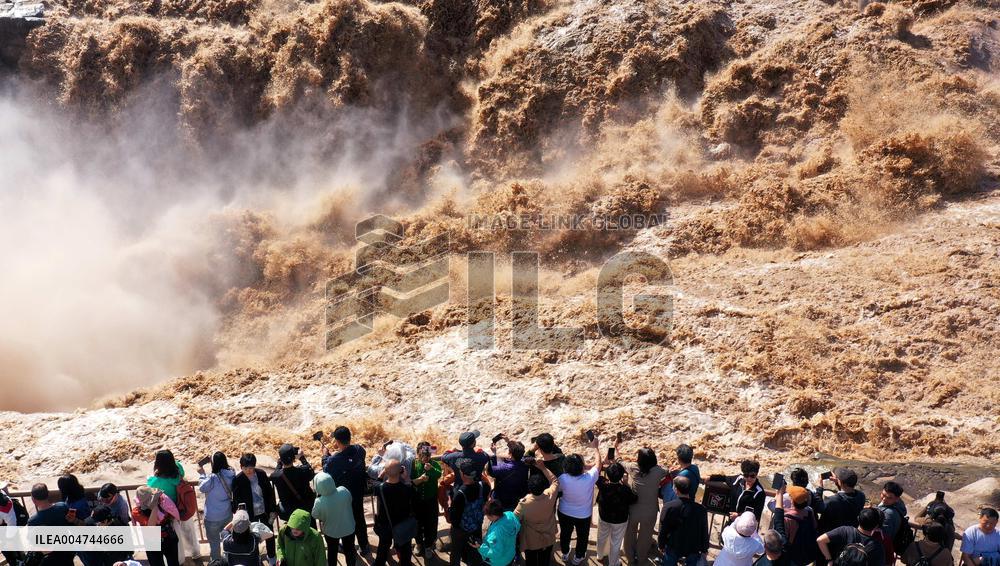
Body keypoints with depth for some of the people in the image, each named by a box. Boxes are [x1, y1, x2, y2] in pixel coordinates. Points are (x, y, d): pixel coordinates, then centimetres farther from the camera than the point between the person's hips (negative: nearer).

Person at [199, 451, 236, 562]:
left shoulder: (213, 479, -28)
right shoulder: (231, 475, -12)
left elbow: (202, 487, -10)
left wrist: (202, 474, 6)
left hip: (213, 517, -6)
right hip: (227, 514, 6)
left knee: (214, 542, 14)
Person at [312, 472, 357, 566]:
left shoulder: (319, 502, -34)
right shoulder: (343, 491, -28)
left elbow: (315, 516, -13)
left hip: (331, 531, -2)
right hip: (348, 528, 2)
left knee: (332, 551, 26)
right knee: (349, 549, 26)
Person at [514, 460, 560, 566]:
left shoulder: (524, 503, -31)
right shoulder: (550, 496, -25)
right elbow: (555, 481, -5)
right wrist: (543, 468, -2)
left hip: (530, 542, -2)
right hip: (548, 540, 2)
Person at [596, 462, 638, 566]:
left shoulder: (603, 485, -26)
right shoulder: (624, 490, -33)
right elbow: (634, 499, -14)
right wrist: (626, 484, -14)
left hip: (603, 517, 3)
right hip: (620, 520, -3)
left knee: (602, 537, 31)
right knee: (616, 543, 19)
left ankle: (600, 555, 55)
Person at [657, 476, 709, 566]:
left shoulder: (669, 507, -20)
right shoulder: (701, 509, -16)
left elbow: (663, 529, -11)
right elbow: (704, 531, -6)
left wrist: (661, 545, 5)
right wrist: (704, 549, 8)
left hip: (673, 547, -1)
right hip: (693, 548, 1)